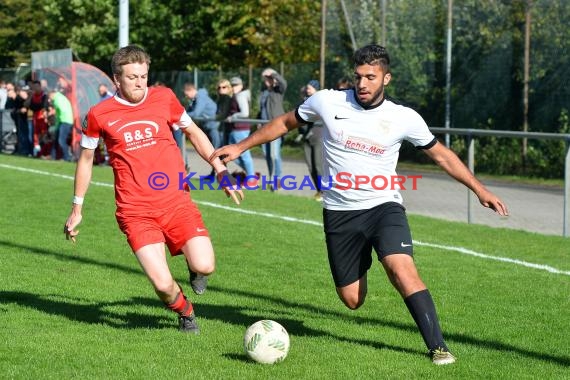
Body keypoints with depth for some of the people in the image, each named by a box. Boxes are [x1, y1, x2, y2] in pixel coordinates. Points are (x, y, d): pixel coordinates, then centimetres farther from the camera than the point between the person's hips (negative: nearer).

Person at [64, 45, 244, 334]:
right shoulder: (99, 114, 0)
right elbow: (86, 159, 15)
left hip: (176, 202, 2)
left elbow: (194, 133, 19)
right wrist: (77, 208, 18)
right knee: (163, 285, -16)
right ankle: (186, 313, 19)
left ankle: (193, 262, 22)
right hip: (135, 212, -2)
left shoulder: (164, 98, 4)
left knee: (205, 266, -17)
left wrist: (221, 169, 14)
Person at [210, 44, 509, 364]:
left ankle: (438, 346, -19)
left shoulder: (404, 118, -5)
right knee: (352, 300, 3)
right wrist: (240, 147, 13)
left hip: (383, 206, -1)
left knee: (402, 269, -28)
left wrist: (479, 188, 6)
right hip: (340, 213, 2)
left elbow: (442, 155, 8)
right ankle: (361, 261, 41)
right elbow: (285, 123, 12)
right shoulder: (327, 102, -5)